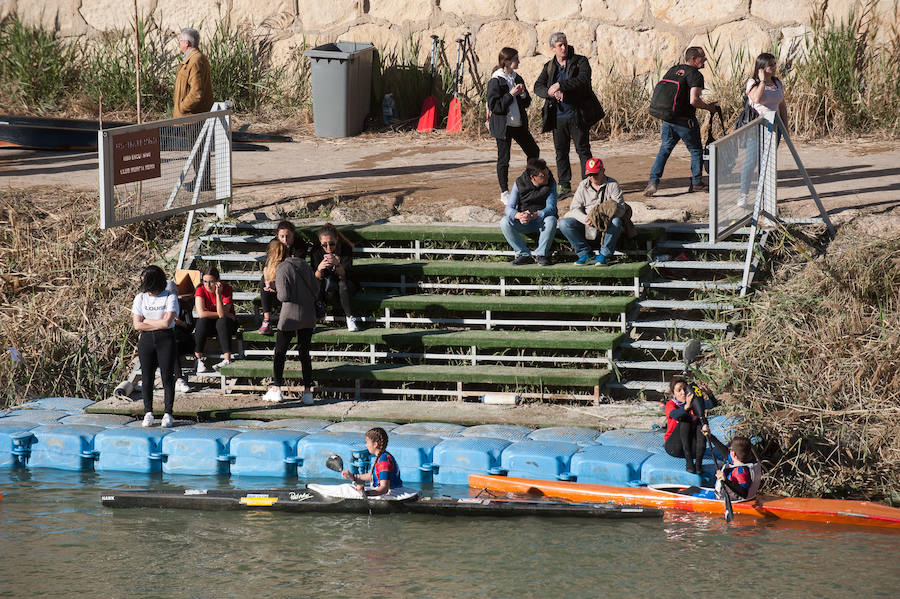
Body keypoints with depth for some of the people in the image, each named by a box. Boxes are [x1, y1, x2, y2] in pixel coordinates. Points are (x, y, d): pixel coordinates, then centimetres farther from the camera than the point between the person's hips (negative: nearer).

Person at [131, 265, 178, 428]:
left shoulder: (170, 297, -3)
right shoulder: (140, 298, 7)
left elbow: (166, 322, -14)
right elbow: (137, 325, -2)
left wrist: (145, 321, -5)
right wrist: (158, 324, -9)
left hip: (166, 340, -3)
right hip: (146, 340, 3)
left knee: (167, 376, -5)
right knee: (147, 377, 1)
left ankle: (168, 413, -2)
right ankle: (148, 413, 7)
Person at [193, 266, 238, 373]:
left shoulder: (226, 289, -17)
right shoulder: (201, 290, -13)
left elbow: (222, 313, -27)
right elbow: (201, 313, -25)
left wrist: (218, 294, -34)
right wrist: (225, 315, -21)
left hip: (226, 324, -1)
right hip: (208, 325, 1)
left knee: (222, 321, -35)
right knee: (202, 321, -31)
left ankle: (227, 359, -42)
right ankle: (198, 359, -25)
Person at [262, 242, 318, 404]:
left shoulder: (282, 269, -11)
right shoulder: (303, 265, 5)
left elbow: (284, 295, -16)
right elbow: (316, 288, 8)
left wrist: (279, 295, 6)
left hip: (291, 315, -5)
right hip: (308, 315, 5)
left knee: (280, 352, 10)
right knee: (304, 352, 9)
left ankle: (276, 389, 11)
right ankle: (308, 391, 4)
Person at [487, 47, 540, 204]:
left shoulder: (517, 78, 9)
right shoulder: (495, 81, -12)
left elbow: (527, 103, 15)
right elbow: (494, 105, -17)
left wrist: (523, 94, -7)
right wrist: (511, 94, -20)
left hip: (519, 124, 7)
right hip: (503, 125, -7)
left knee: (533, 151, 9)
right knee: (503, 159, -1)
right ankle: (504, 193, 8)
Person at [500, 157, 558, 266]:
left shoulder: (551, 183, -12)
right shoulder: (519, 184, -11)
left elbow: (551, 208, -19)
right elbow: (509, 208, -13)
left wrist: (533, 216, -38)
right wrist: (519, 215, -38)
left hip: (542, 219, -1)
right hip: (524, 222, 1)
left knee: (551, 220, -36)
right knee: (504, 222, -26)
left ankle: (541, 254, -18)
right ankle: (524, 255, -20)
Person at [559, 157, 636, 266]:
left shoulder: (612, 184, -3)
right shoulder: (583, 186, 7)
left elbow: (620, 208, -14)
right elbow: (575, 208, -1)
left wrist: (601, 216, -30)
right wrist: (585, 219, -24)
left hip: (606, 221, -3)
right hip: (586, 224, 3)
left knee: (616, 222, -38)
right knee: (564, 223, -20)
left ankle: (604, 255, -23)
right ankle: (585, 253, -16)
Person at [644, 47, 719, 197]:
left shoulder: (672, 70, 10)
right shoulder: (695, 75, -12)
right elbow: (694, 100, -23)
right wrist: (708, 107, -6)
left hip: (667, 119, 6)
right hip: (686, 121, -6)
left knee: (664, 150, 12)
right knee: (696, 151, 13)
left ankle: (653, 181, -2)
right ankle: (696, 183, 17)